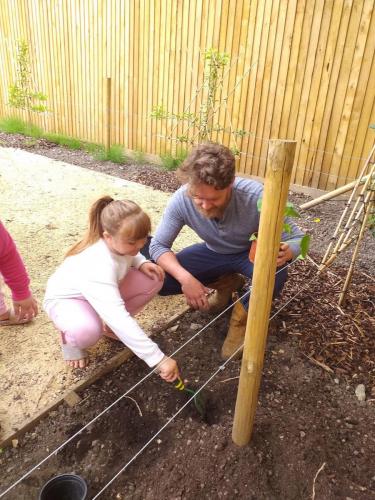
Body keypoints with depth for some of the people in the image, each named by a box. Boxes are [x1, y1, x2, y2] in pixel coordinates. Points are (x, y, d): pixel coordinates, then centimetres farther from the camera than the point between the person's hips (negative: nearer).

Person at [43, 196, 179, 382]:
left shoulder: (119, 242, -21)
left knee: (153, 279, -15)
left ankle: (109, 323, 7)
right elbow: (119, 319, -49)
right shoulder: (99, 266, -43)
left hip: (106, 291, 7)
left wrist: (141, 263, -17)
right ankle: (70, 339, -2)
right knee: (87, 330, -42)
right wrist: (159, 359, -49)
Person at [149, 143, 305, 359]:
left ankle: (243, 312, -1)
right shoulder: (181, 200, -28)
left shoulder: (256, 196, -35)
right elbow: (158, 245, -18)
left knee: (277, 275, -36)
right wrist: (185, 277, -35)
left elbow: (298, 238, -25)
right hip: (214, 253, 3)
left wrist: (285, 253, -49)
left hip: (253, 253, -2)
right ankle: (226, 283, 9)